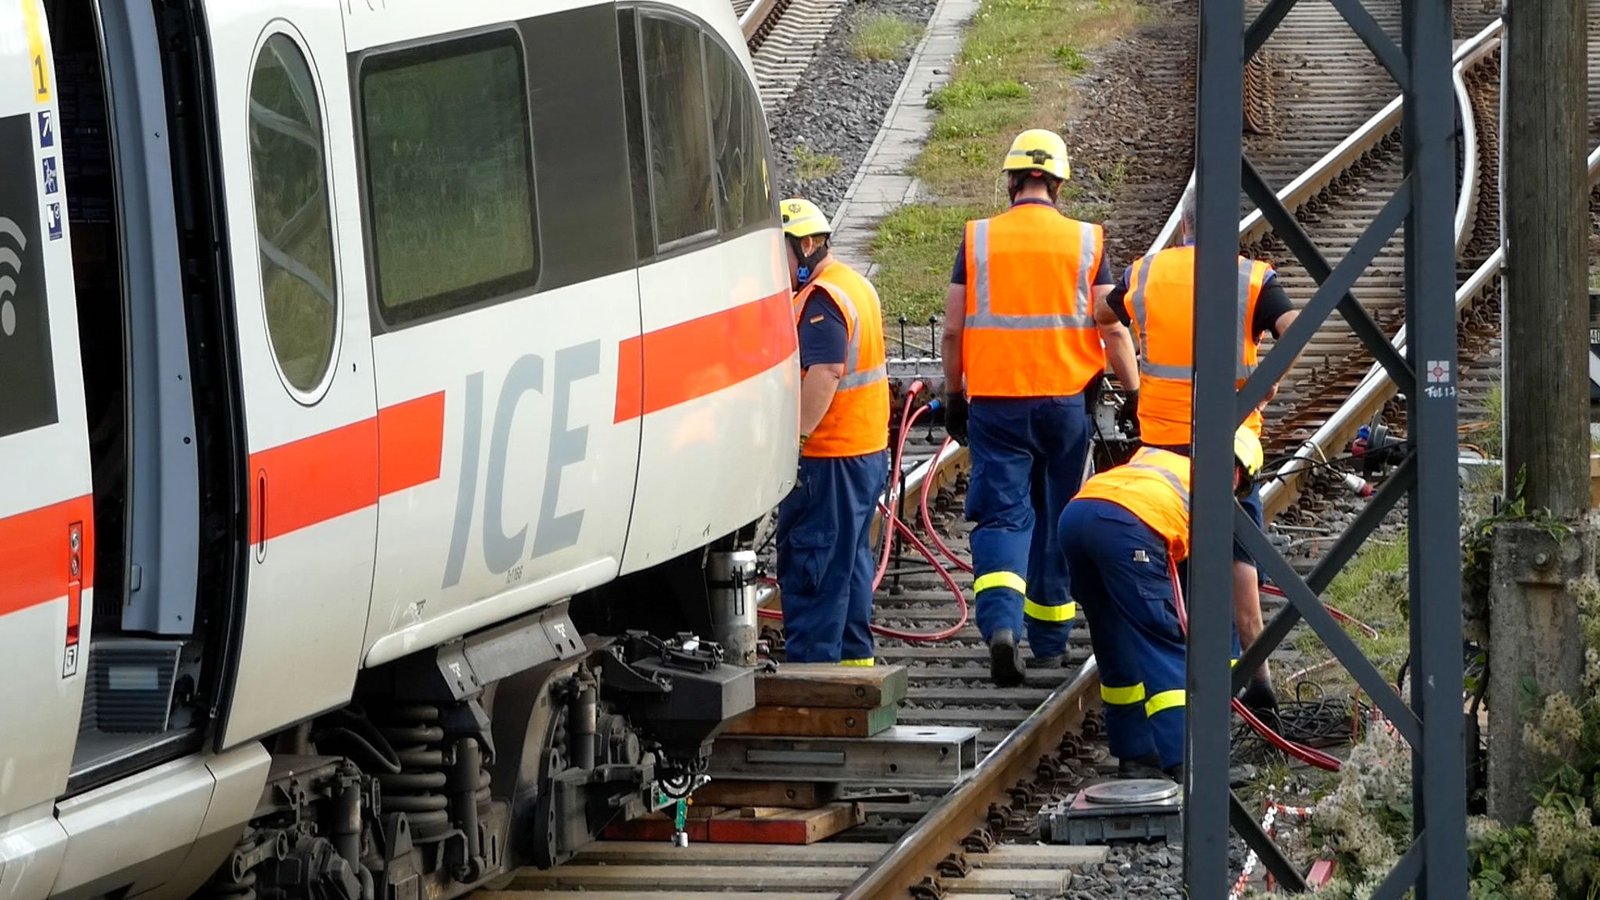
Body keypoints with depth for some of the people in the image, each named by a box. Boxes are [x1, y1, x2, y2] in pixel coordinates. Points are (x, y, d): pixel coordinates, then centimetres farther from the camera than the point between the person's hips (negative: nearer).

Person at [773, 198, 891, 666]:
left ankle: (809, 665, -9)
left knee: (809, 564, -8)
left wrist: (792, 439, -29)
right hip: (866, 450, 11)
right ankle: (854, 655, 26)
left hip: (829, 458, -11)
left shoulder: (821, 299, -18)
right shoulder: (854, 285, 16)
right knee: (849, 559, 19)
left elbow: (825, 374, -29)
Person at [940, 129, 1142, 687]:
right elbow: (1113, 330, -3)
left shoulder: (978, 239, 0)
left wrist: (954, 397, 13)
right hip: (1065, 399, 1)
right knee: (1057, 520, 14)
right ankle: (1049, 642, 22)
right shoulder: (1085, 242, 1)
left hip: (995, 401, -1)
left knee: (1003, 515, -1)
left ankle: (1001, 624, -25)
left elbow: (953, 331, 2)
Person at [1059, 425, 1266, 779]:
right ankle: (1186, 762, -10)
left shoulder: (1152, 455, 38)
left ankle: (1135, 754, 24)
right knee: (1165, 647, 0)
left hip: (1075, 511, 6)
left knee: (1117, 646, 19)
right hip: (1128, 525, -6)